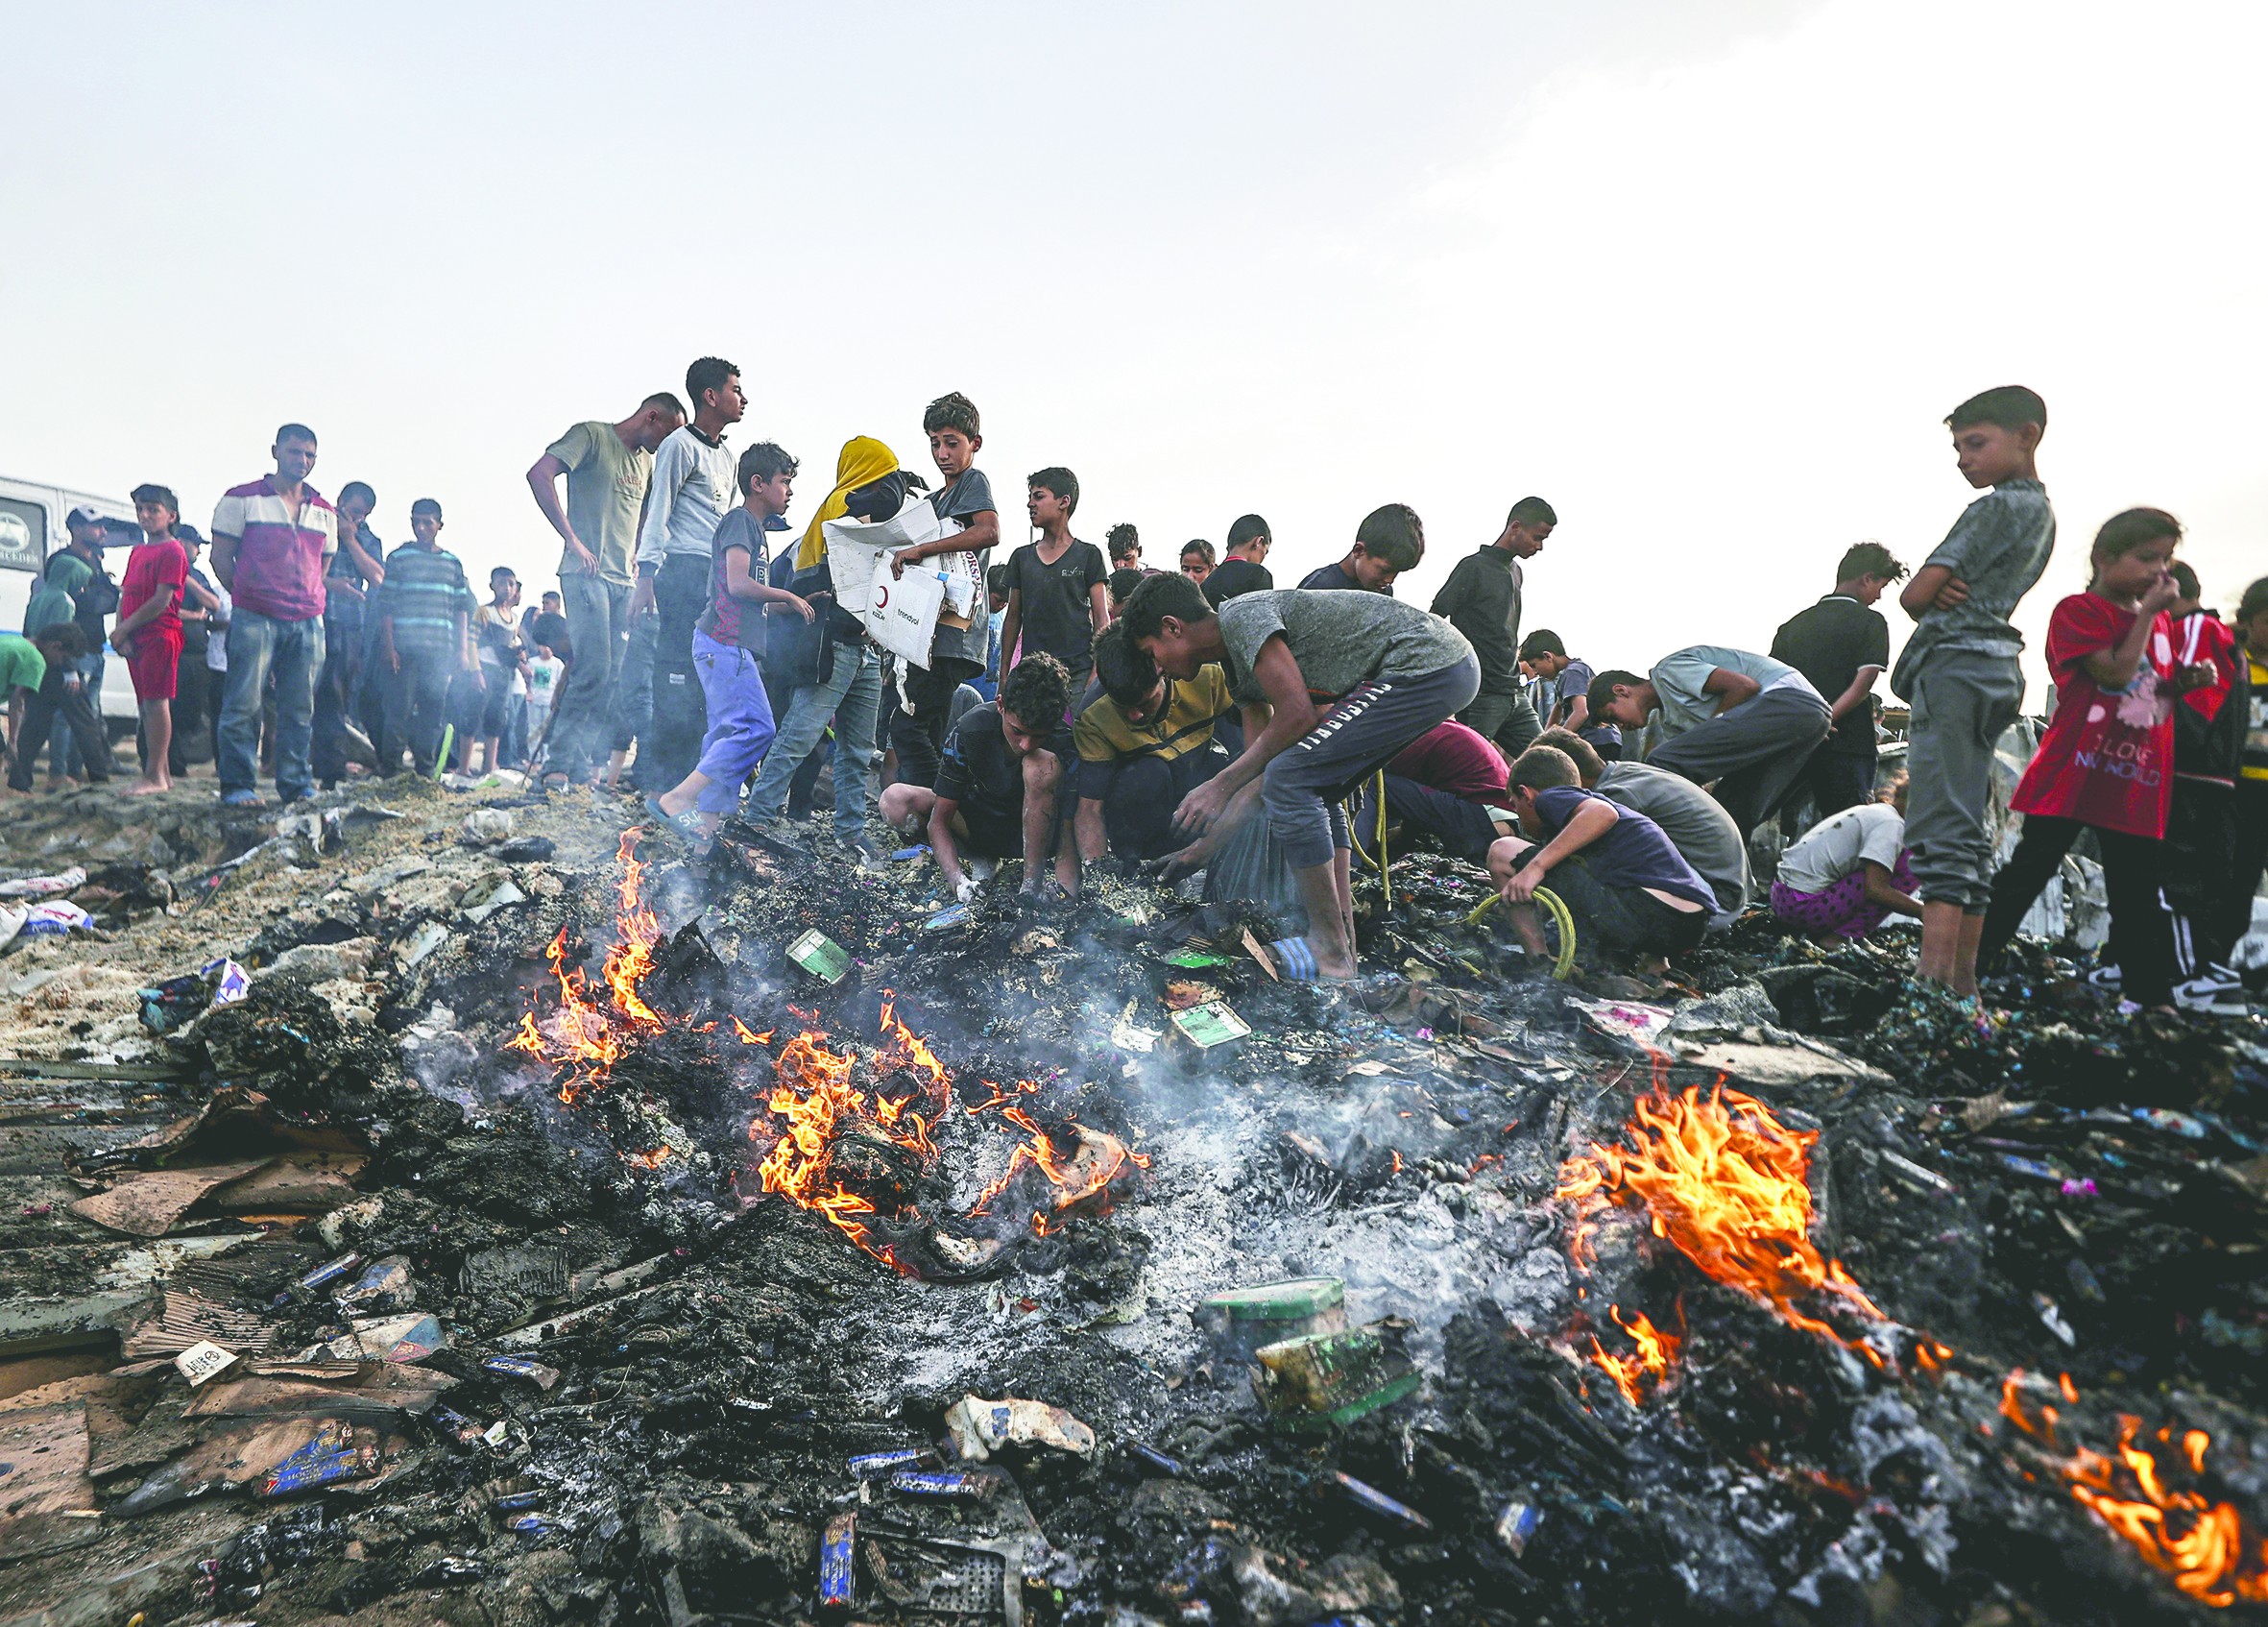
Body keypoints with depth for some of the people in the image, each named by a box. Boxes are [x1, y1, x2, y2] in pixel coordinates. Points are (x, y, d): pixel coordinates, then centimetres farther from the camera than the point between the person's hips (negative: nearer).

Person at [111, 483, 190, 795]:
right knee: (147, 705, 9)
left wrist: (124, 628, -11)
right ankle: (163, 774, 14)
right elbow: (125, 595, 16)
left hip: (160, 635, -9)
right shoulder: (137, 552, 20)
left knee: (155, 702, -11)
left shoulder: (172, 551, -6)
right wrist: (120, 633, 2)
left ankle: (154, 776, -12)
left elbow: (163, 600, -14)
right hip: (135, 639, 9)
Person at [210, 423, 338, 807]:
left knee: (300, 709, 5)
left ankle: (297, 785, 10)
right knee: (244, 705, -5)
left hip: (308, 621, 4)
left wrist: (309, 600, 9)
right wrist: (247, 598, 1)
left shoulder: (324, 512, 18)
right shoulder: (241, 499, 5)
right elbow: (221, 557, 5)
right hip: (254, 619, -4)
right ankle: (238, 786, 0)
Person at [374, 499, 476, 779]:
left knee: (434, 710, 3)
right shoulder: (398, 557, 5)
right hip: (404, 649, -3)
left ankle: (426, 771, 10)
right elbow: (386, 605, 1)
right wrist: (388, 647, -7)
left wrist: (463, 650, 7)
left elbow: (462, 609, 14)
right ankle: (390, 769, 2)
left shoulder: (452, 563, 14)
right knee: (400, 708, -5)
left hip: (439, 651, 3)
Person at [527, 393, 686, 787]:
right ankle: (562, 764, -9)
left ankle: (585, 766, 8)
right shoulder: (592, 435, 0)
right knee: (594, 668, -16)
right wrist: (571, 539, -16)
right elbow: (539, 474, -13)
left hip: (626, 581, 7)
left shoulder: (646, 461, 22)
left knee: (616, 677, 2)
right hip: (587, 574, -7)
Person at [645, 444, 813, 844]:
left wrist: (796, 606, 20)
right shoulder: (740, 520, -5)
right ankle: (674, 799, -18)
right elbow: (737, 584, -17)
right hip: (725, 642, -10)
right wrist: (789, 597, -6)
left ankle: (708, 820, 7)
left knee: (728, 735, 7)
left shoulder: (754, 527, 25)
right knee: (756, 728, -18)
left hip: (736, 646, 10)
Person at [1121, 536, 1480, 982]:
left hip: (1426, 664, -11)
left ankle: (1330, 951, -7)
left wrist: (1222, 785, -11)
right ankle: (1345, 950, 16)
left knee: (1290, 781, -14)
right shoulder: (1238, 668, 19)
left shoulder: (1241, 615, -11)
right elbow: (1261, 755, 20)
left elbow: (1298, 714, -18)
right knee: (1315, 792, 18)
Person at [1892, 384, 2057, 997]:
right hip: (1996, 670, 10)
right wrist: (1949, 595, -4)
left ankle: (1933, 981, -20)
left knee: (1941, 831, -16)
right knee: (1967, 833, 9)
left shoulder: (1996, 507, -8)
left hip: (1953, 665, -10)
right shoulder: (2042, 512, 21)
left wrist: (1933, 599, 11)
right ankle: (1963, 981, 12)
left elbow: (1914, 595, -11)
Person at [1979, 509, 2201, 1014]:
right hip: (2074, 776, -6)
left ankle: (2152, 996, 15)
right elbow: (2116, 673, -18)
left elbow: (2158, 691, 25)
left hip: (2138, 783, 6)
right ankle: (1965, 959, 5)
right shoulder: (2079, 610, -6)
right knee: (2027, 872, -2)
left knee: (2139, 892, 9)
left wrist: (2185, 682, 4)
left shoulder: (2160, 623, 17)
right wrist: (2149, 612, -14)